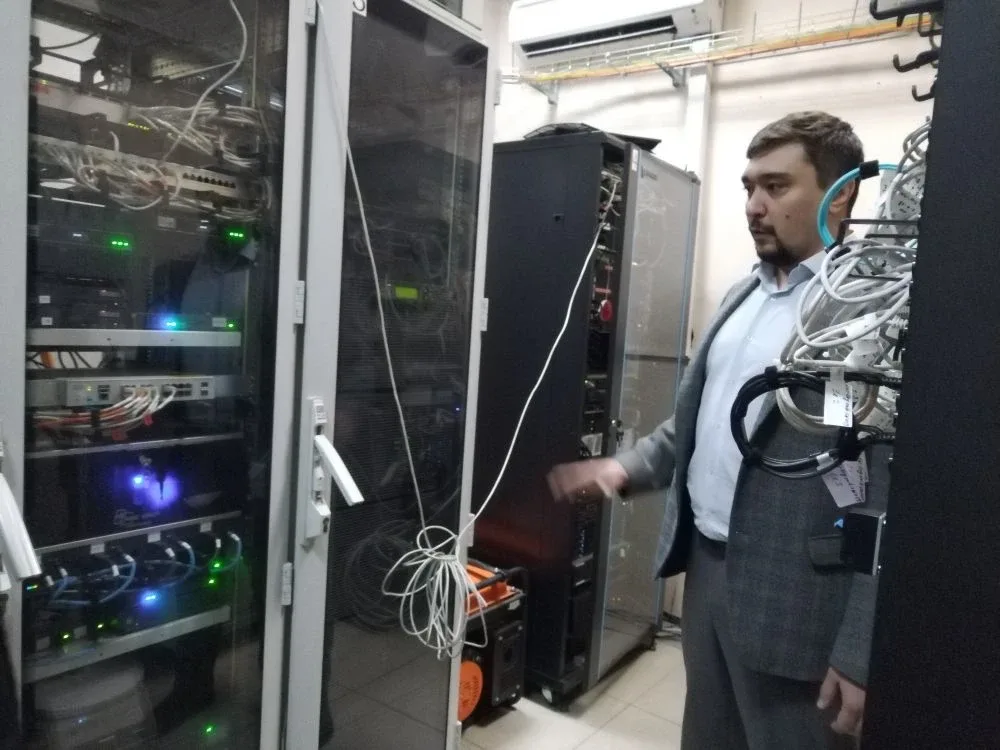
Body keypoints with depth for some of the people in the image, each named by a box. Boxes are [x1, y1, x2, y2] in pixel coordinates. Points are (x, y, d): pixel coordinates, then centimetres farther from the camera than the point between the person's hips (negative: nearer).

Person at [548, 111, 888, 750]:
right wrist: (625, 467, 2)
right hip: (707, 565, 7)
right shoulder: (743, 296, 11)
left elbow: (894, 494, -17)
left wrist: (862, 652, -16)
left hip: (793, 597, -7)